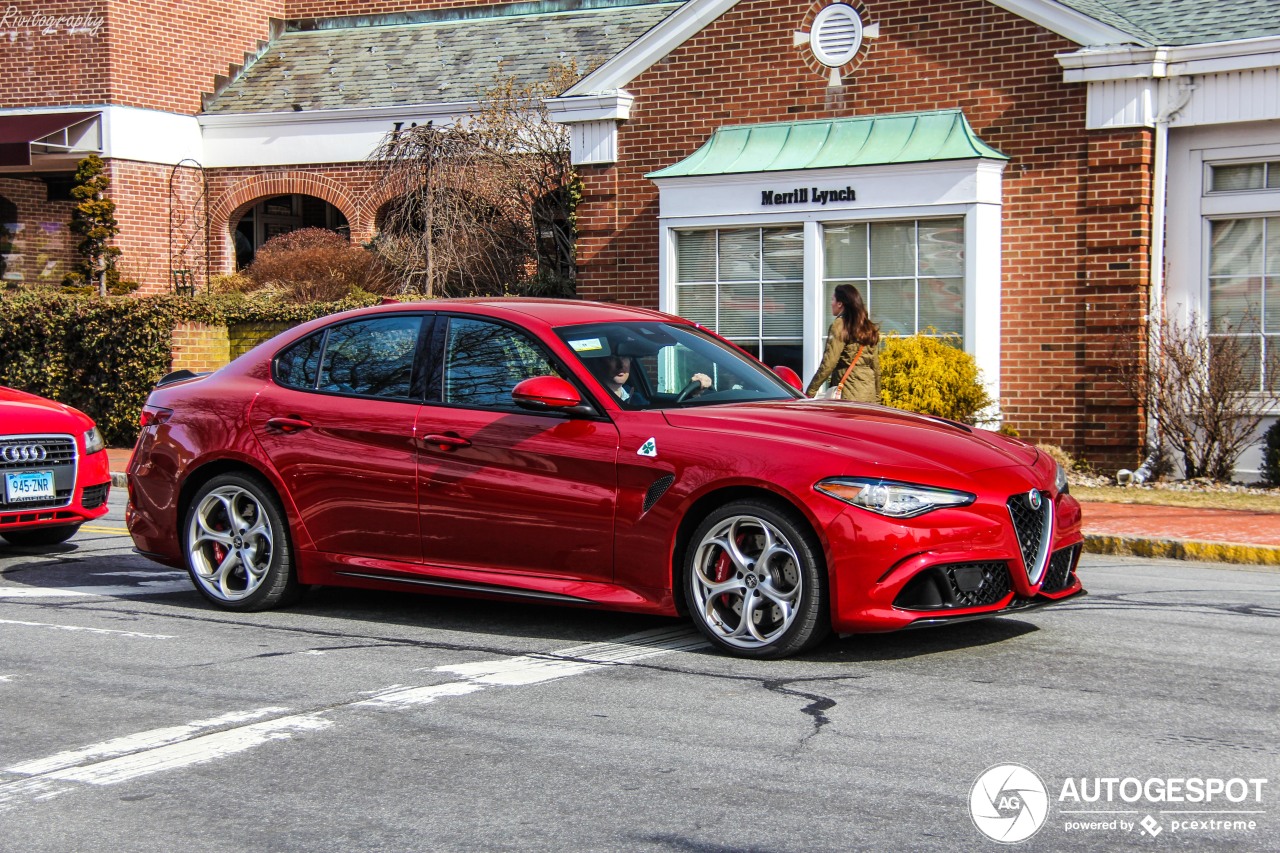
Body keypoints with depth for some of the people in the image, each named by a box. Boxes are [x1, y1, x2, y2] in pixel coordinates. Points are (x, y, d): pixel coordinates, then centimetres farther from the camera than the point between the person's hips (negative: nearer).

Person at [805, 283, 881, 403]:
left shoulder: (839, 325, -6)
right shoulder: (868, 327, 14)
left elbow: (828, 364, -13)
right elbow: (876, 365, 16)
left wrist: (810, 391, -10)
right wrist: (877, 397, 22)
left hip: (848, 396, -7)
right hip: (869, 395, 7)